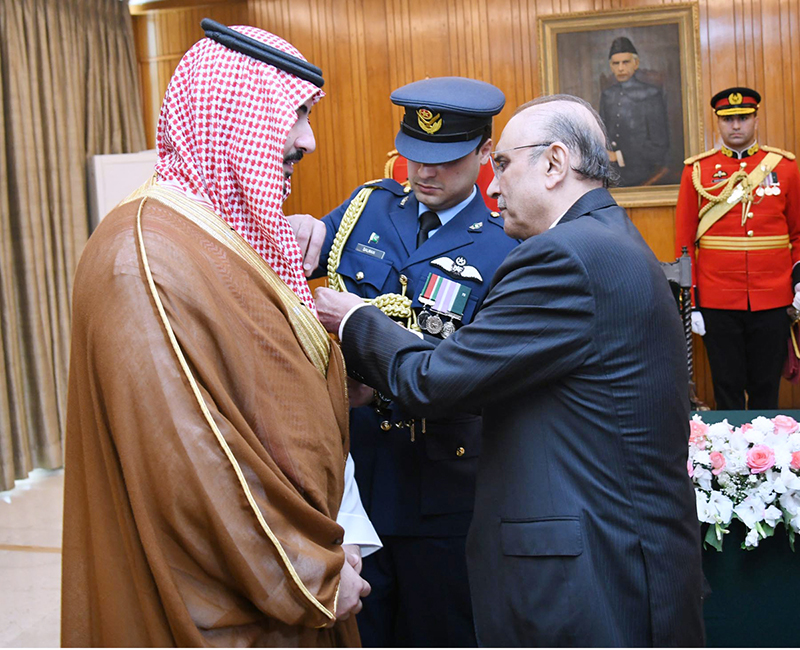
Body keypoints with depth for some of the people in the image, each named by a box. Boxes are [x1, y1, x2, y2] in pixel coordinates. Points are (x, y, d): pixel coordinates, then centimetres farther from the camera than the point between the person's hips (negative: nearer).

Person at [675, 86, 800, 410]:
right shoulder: (697, 170, 2)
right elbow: (684, 239, 3)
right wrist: (691, 302, 0)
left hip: (773, 301, 1)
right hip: (718, 303, -1)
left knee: (767, 389, 9)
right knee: (727, 390, 6)